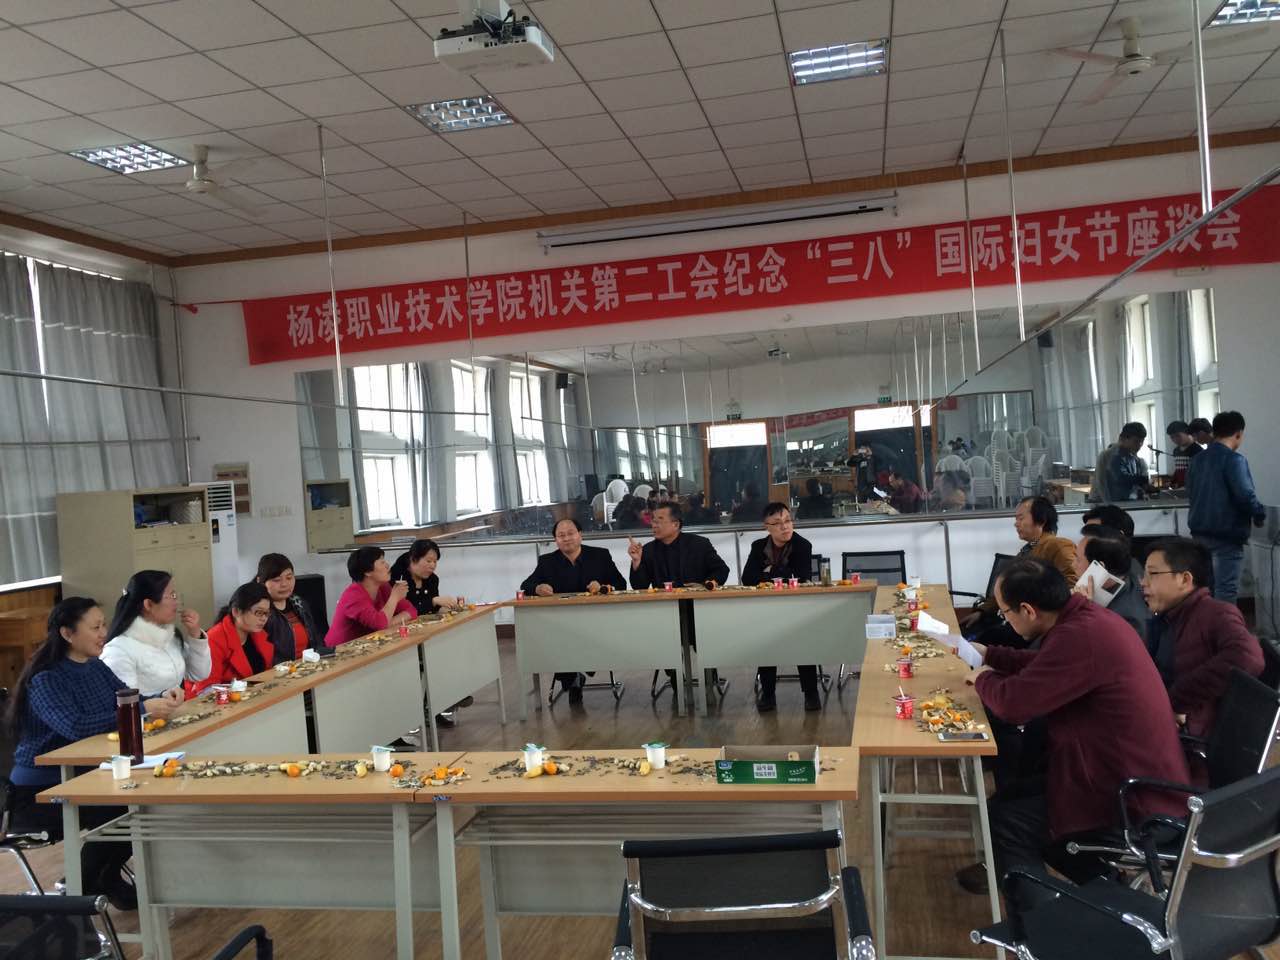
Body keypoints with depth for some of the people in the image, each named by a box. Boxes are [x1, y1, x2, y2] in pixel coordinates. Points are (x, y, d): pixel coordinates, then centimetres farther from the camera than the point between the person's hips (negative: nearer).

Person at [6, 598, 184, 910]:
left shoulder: (96, 667, 6)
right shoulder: (44, 680, -20)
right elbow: (75, 727, -36)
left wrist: (162, 698, -18)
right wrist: (144, 709, -40)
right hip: (38, 792, -8)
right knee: (117, 812, -26)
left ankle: (108, 879, 12)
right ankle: (82, 889, 1)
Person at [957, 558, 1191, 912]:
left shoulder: (1081, 636, -29)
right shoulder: (1089, 617, 3)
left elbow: (1014, 702, -25)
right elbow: (1043, 665, 24)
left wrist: (983, 679, -4)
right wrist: (988, 654, 23)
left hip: (1134, 803, -10)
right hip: (1146, 777, 10)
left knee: (1004, 817, -4)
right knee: (1017, 797, 18)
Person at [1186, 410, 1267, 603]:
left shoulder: (1198, 459, 10)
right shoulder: (1234, 459, -13)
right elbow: (1244, 495, -21)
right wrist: (1260, 515, -4)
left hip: (1200, 532, 7)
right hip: (1227, 534, -7)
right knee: (1226, 590, -4)